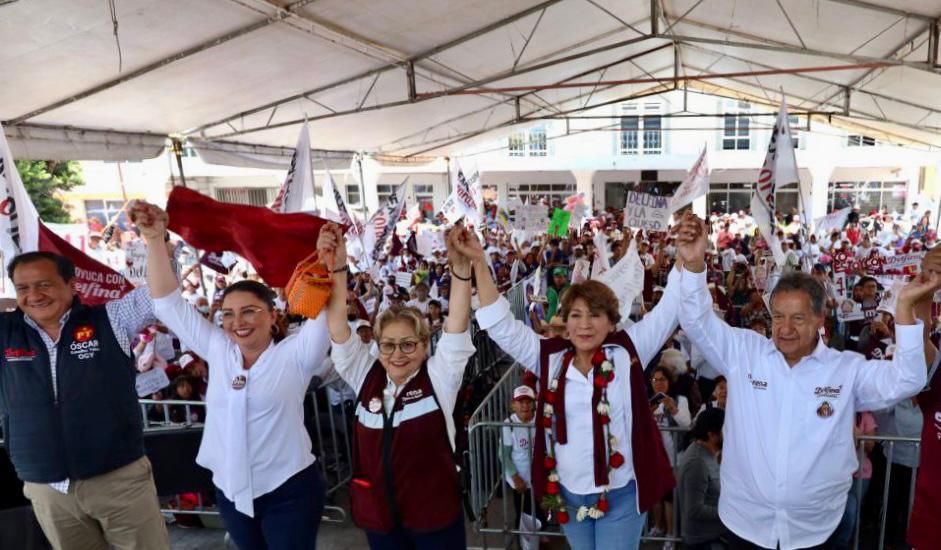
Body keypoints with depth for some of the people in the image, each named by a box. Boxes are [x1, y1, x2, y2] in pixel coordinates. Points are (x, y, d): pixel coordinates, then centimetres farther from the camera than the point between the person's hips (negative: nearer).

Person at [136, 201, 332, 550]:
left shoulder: (295, 355, -11)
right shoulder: (218, 351, -1)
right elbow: (169, 304, -1)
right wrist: (155, 239, -9)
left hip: (288, 490, -4)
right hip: (230, 490, 5)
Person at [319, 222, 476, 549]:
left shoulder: (438, 377, -8)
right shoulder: (366, 376, -1)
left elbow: (457, 325, -20)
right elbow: (338, 328, -10)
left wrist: (461, 266, -33)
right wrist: (337, 267, -22)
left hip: (433, 511, -2)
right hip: (377, 512, 3)